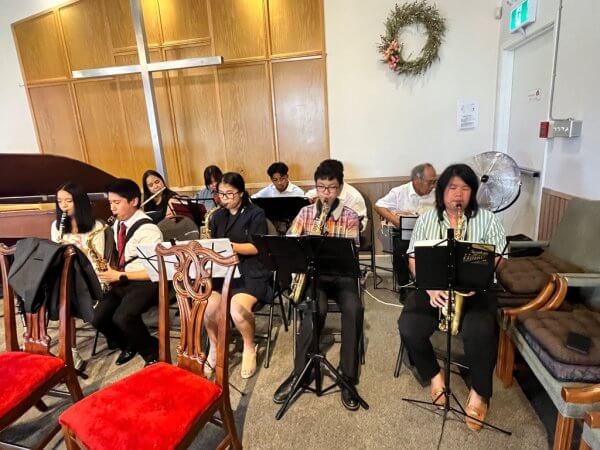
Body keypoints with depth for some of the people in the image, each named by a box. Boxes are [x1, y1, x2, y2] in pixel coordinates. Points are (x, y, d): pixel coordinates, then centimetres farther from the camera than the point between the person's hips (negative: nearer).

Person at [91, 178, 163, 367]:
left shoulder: (147, 230, -18)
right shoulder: (117, 225, 9)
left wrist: (119, 276, -18)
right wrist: (112, 272, 1)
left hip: (145, 282, -8)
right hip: (122, 281, 8)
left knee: (122, 317, -29)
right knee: (98, 318, -9)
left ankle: (152, 352, -2)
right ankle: (128, 345, 20)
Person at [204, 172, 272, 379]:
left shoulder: (256, 214, -2)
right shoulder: (218, 216, 15)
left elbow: (257, 248, -11)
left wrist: (228, 245, -22)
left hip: (251, 272, -4)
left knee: (238, 308, -31)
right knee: (208, 306, -23)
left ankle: (249, 348, 1)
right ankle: (214, 347, 8)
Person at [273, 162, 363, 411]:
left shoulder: (350, 216, 2)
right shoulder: (305, 212, 7)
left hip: (341, 274, 0)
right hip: (312, 273, 0)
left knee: (354, 310, -29)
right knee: (316, 310, -30)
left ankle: (348, 378, -14)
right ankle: (299, 373, -13)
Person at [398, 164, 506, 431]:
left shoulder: (487, 219, 6)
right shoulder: (426, 219, 7)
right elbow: (414, 258, 1)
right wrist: (430, 287, -15)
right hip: (432, 287, 1)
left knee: (480, 331, -30)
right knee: (409, 327, -24)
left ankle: (480, 391, 0)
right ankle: (434, 374, 8)